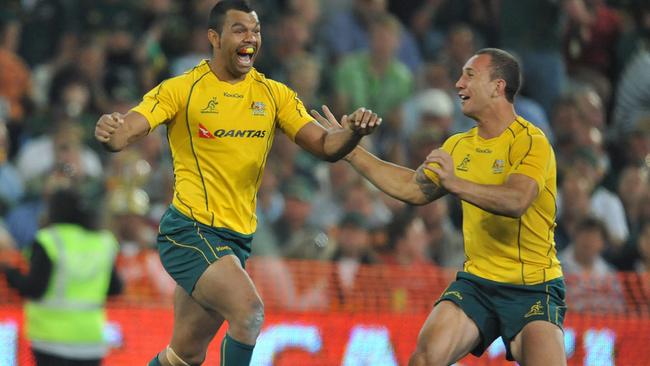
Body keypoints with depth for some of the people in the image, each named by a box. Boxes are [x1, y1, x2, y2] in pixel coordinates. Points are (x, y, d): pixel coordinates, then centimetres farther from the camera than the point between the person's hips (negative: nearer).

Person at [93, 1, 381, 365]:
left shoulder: (275, 95, 7)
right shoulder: (181, 90, -6)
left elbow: (324, 146, 1)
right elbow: (125, 134, -15)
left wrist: (352, 133, -21)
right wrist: (109, 132, -40)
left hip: (236, 239, 6)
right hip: (190, 230, -6)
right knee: (249, 310, -28)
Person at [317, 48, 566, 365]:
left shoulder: (531, 141, -12)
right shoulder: (459, 146, 12)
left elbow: (516, 201, -29)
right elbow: (414, 188, 22)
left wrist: (456, 184, -41)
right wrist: (352, 152, 21)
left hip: (532, 288, -5)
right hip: (476, 281, 5)